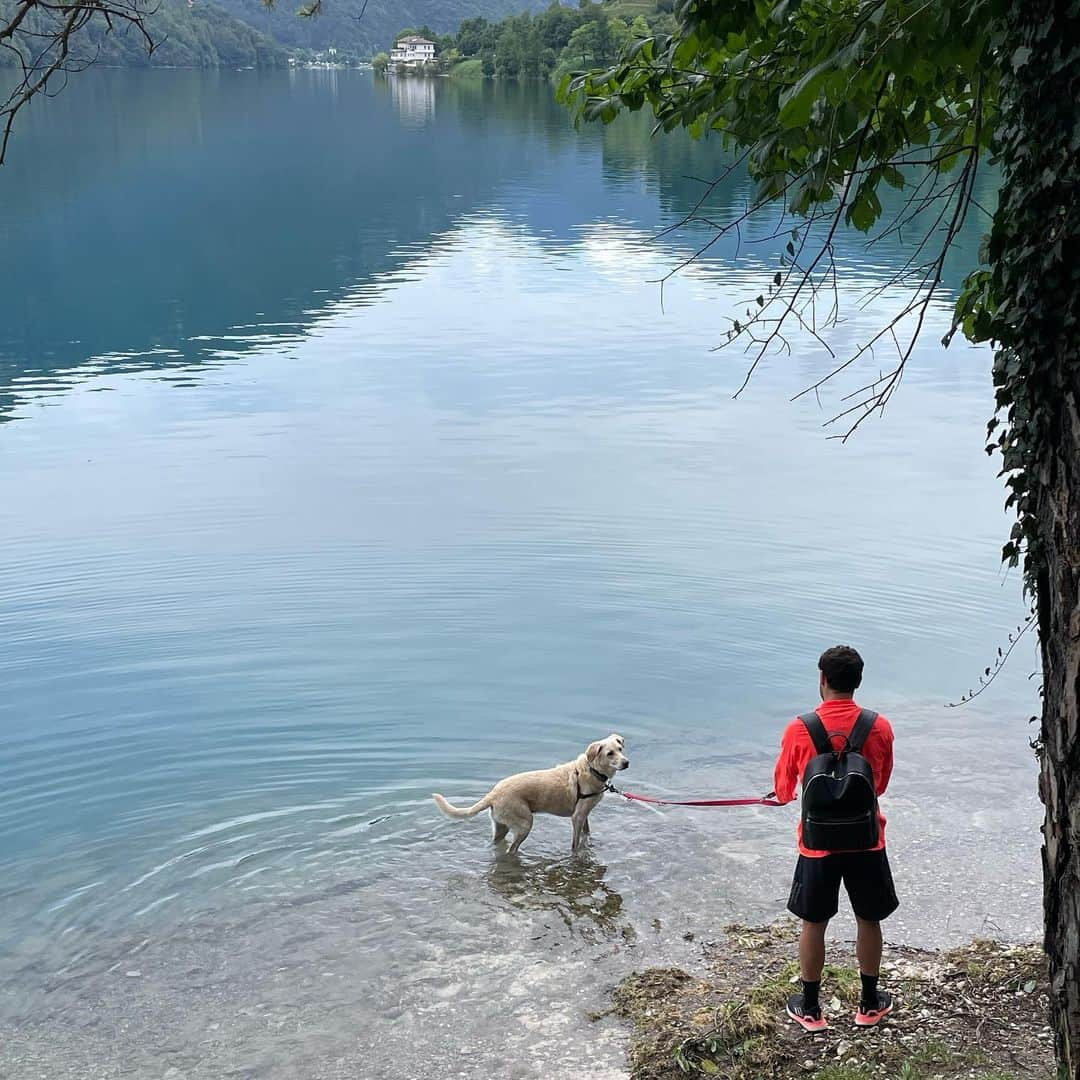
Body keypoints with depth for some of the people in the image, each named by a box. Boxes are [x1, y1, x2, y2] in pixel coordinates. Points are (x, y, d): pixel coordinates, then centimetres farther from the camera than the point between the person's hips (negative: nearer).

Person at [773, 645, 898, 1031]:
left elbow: (784, 790, -1)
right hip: (866, 842, 1)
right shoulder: (879, 728, -9)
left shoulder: (799, 730, -14)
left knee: (813, 923, 14)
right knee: (869, 920, 19)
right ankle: (869, 1003, 32)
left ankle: (810, 1008, 25)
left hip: (818, 843, -1)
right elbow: (881, 785, 7)